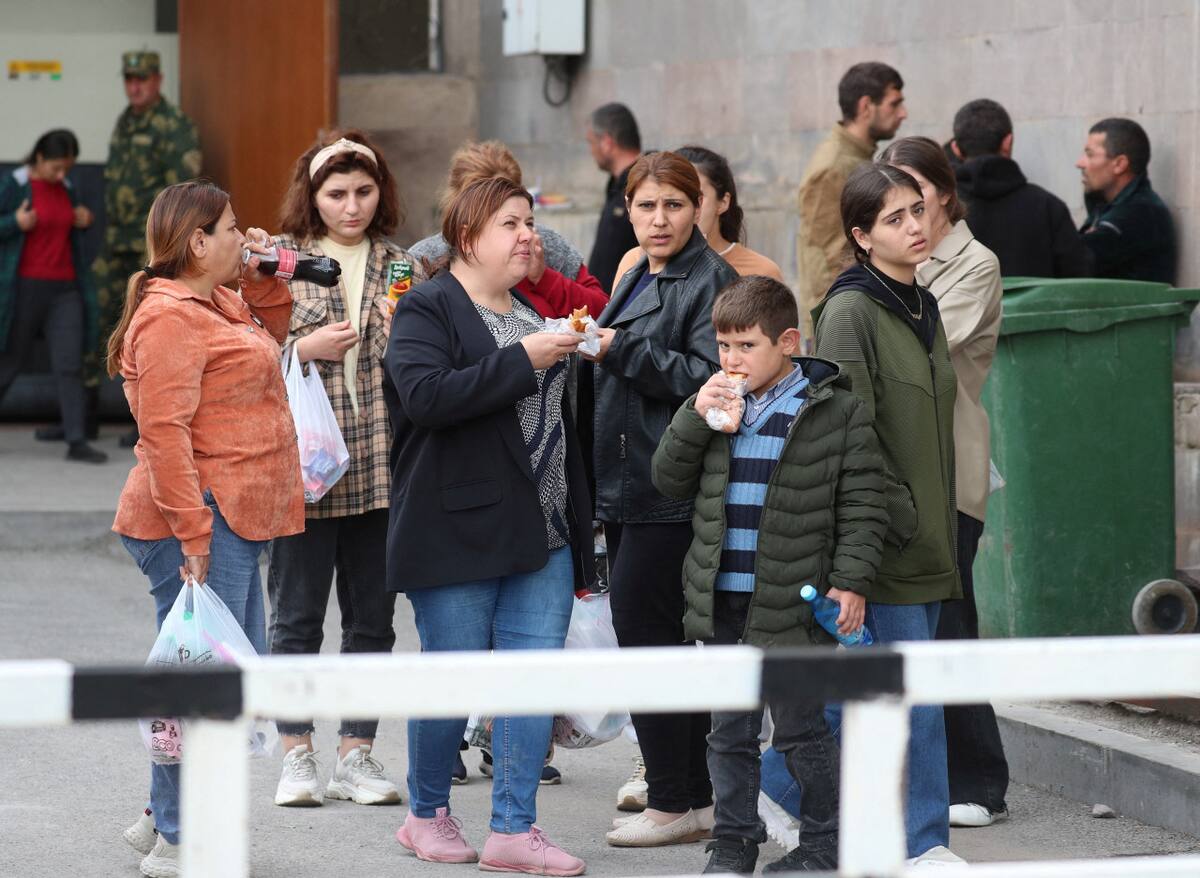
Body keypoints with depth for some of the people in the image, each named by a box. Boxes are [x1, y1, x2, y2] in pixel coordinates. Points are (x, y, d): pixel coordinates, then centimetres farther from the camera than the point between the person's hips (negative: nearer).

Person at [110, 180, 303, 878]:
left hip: (235, 520, 11)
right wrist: (192, 533, -24)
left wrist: (265, 277, 18)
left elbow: (271, 335, 37)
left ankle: (164, 818, 25)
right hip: (203, 519, -11)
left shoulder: (220, 303, 17)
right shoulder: (170, 317, -14)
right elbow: (164, 432, -21)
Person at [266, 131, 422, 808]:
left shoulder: (404, 268, 11)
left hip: (383, 466, 2)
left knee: (372, 616, 6)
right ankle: (298, 756, 11)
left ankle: (356, 756, 14)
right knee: (297, 613, 2)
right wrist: (305, 347, -12)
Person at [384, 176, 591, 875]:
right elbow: (425, 395, -22)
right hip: (458, 536, -6)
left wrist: (579, 532, 22)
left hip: (540, 533, 6)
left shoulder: (535, 313, 19)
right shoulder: (427, 309, -4)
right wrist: (521, 360, -21)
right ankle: (427, 814, 19)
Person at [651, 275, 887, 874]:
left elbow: (861, 506, -4)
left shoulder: (837, 410, -5)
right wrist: (695, 417, -5)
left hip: (794, 601, -5)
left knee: (800, 729, 4)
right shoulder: (719, 406, 10)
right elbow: (669, 481, 10)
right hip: (723, 600, 5)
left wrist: (850, 582, -11)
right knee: (730, 730, 11)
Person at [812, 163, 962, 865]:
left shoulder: (923, 309, 16)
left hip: (925, 537, 8)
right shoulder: (851, 312, -11)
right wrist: (898, 518, -18)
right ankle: (927, 844, -2)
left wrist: (940, 527, 17)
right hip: (883, 537, -8)